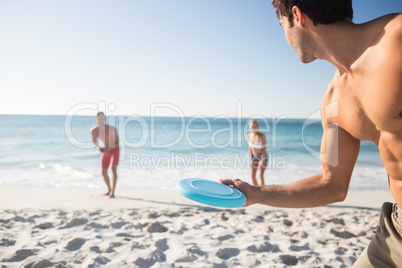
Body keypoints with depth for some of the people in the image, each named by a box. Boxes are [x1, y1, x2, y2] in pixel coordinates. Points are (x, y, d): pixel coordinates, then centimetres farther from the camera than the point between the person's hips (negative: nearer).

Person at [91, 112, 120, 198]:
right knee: (104, 172, 6)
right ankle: (109, 190, 29)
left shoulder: (112, 129, -28)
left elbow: (117, 143, -20)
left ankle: (112, 192, -20)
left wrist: (107, 149, -33)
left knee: (113, 169, -22)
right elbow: (94, 143, -1)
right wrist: (98, 148, -24)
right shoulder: (94, 130, -16)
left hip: (114, 149, -4)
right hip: (105, 150, 5)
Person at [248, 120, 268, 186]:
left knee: (261, 175, -15)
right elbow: (250, 148, 1)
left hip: (263, 156, -5)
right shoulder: (249, 135, -7)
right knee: (253, 176, 6)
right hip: (254, 156, 5)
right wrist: (251, 159, -3)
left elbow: (264, 149, -18)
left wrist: (262, 161, -18)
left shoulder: (262, 136, -22)